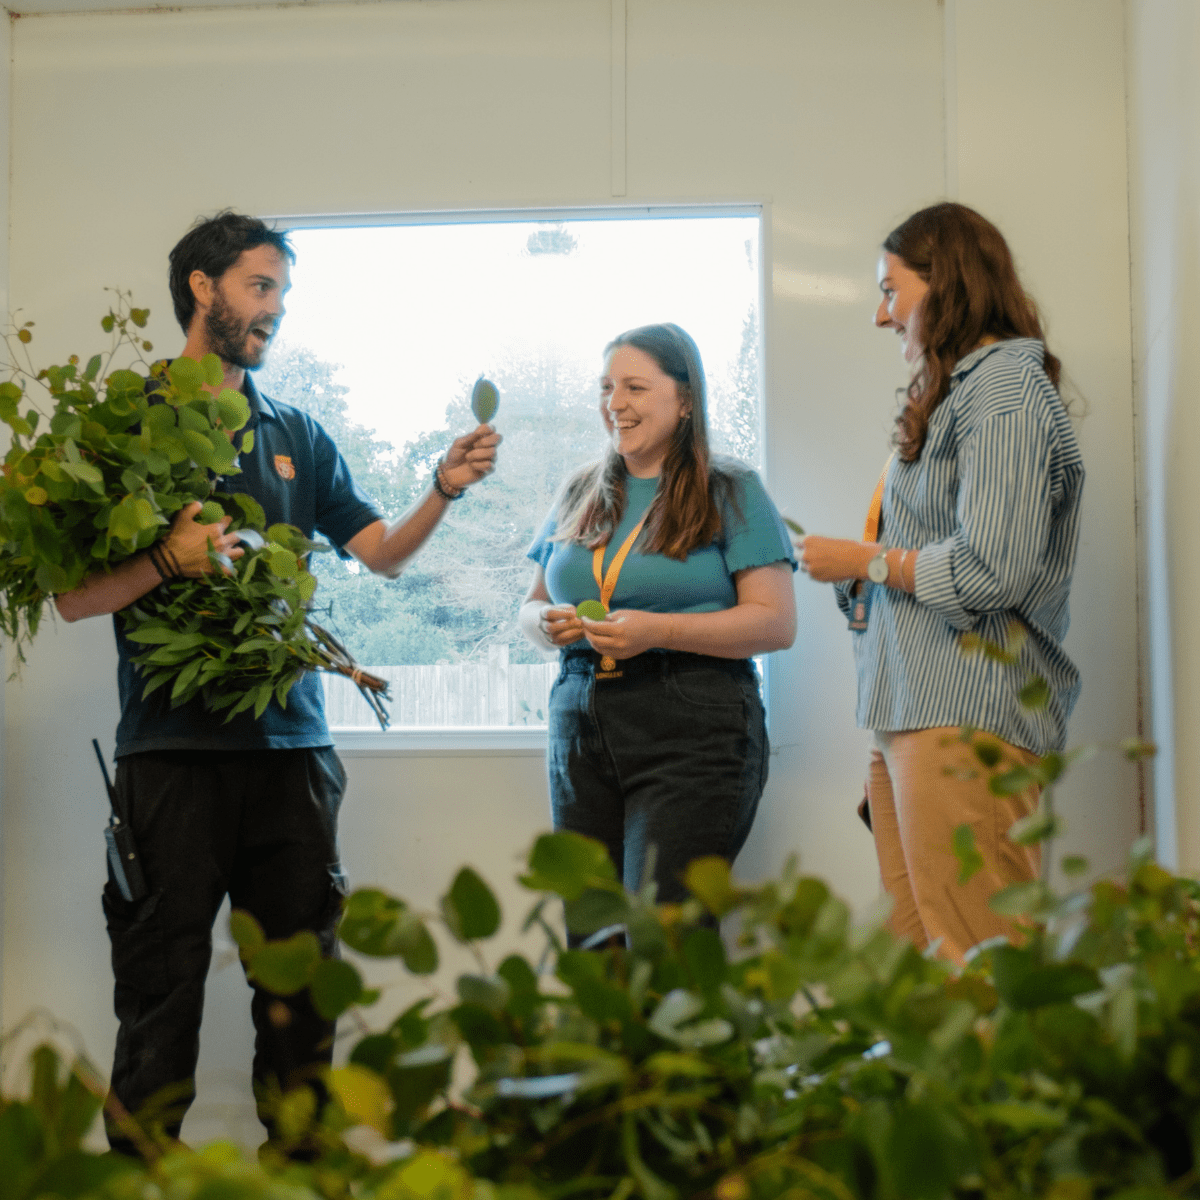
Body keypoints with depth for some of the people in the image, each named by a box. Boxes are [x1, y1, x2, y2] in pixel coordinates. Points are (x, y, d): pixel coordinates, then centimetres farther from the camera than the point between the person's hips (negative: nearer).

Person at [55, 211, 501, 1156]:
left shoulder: (297, 436, 16)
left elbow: (382, 553, 12)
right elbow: (75, 599, -4)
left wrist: (445, 489, -5)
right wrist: (168, 558, -21)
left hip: (292, 747, 4)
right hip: (173, 750, -4)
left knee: (302, 986, 9)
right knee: (162, 989, 1)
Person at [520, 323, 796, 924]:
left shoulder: (730, 492, 3)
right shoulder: (578, 495, 18)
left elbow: (776, 622, -5)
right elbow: (530, 605, 23)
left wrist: (659, 631, -16)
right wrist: (547, 623, -1)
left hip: (690, 737, -5)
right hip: (580, 729, 5)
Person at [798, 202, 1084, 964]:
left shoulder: (1006, 388, -7)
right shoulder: (958, 392, 22)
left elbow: (989, 571, -18)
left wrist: (866, 561, -6)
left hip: (967, 722, -10)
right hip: (912, 718, 10)